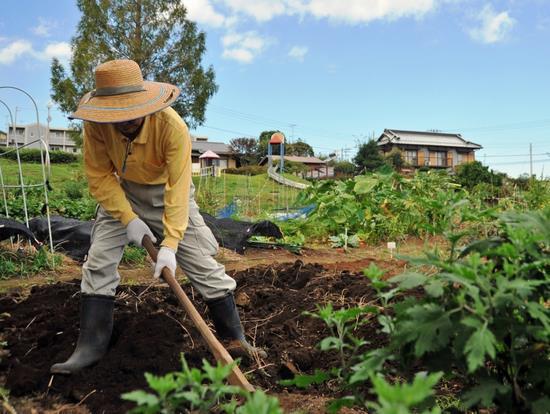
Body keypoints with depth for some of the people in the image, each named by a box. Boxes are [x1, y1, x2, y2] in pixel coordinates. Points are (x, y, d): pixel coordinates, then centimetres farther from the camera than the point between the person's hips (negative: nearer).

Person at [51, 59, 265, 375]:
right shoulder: (96, 124, -24)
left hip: (167, 193, -3)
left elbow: (178, 188, -35)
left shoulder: (172, 126, -34)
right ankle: (91, 346, 10)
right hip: (122, 193, 3)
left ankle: (235, 338, 9)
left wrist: (170, 245, -39)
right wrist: (128, 219, -22)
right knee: (99, 262, -4)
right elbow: (99, 176, -14)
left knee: (204, 264, -5)